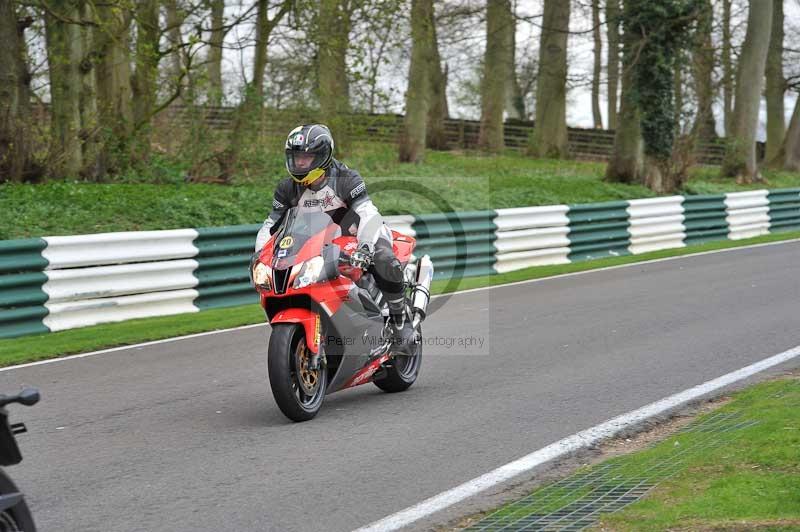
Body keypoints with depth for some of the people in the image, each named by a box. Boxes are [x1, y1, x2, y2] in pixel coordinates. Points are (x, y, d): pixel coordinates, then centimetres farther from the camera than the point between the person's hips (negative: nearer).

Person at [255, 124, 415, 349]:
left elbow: (369, 215, -33)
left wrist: (365, 248, -49)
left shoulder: (346, 179, -21)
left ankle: (401, 319, -16)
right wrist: (259, 255, -18)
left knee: (385, 263, -35)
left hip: (360, 236, -5)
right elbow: (271, 225, -1)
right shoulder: (288, 188, -6)